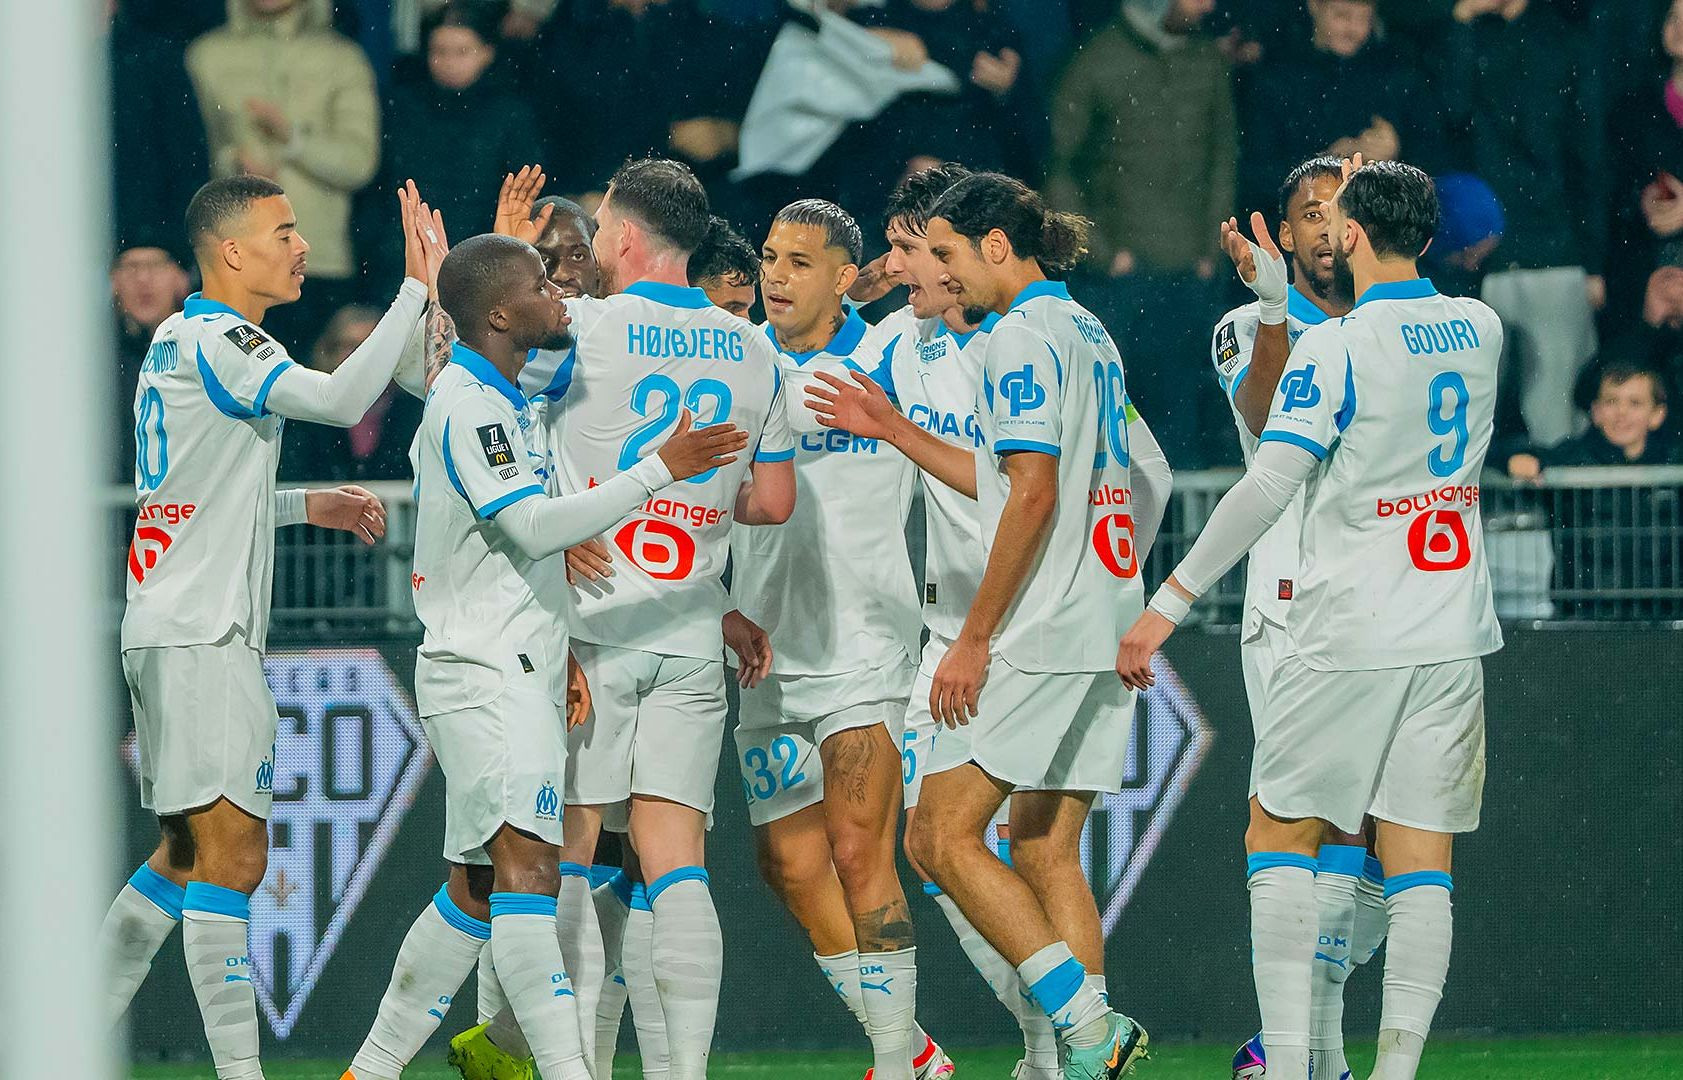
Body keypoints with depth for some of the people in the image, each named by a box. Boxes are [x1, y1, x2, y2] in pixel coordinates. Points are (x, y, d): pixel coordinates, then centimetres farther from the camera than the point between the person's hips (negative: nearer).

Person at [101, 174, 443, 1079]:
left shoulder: (179, 341, 19)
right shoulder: (211, 340, -13)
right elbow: (341, 399, -25)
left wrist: (308, 507, 22)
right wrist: (419, 288, -21)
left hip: (179, 627, 10)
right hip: (199, 633, -10)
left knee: (193, 852, 17)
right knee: (231, 852, -14)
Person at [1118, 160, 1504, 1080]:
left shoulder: (1334, 348, -12)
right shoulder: (1478, 331, 6)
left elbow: (1267, 486, -18)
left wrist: (1169, 604, -16)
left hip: (1348, 641, -5)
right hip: (1452, 639, 5)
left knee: (1280, 839, 6)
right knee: (1420, 863, 4)